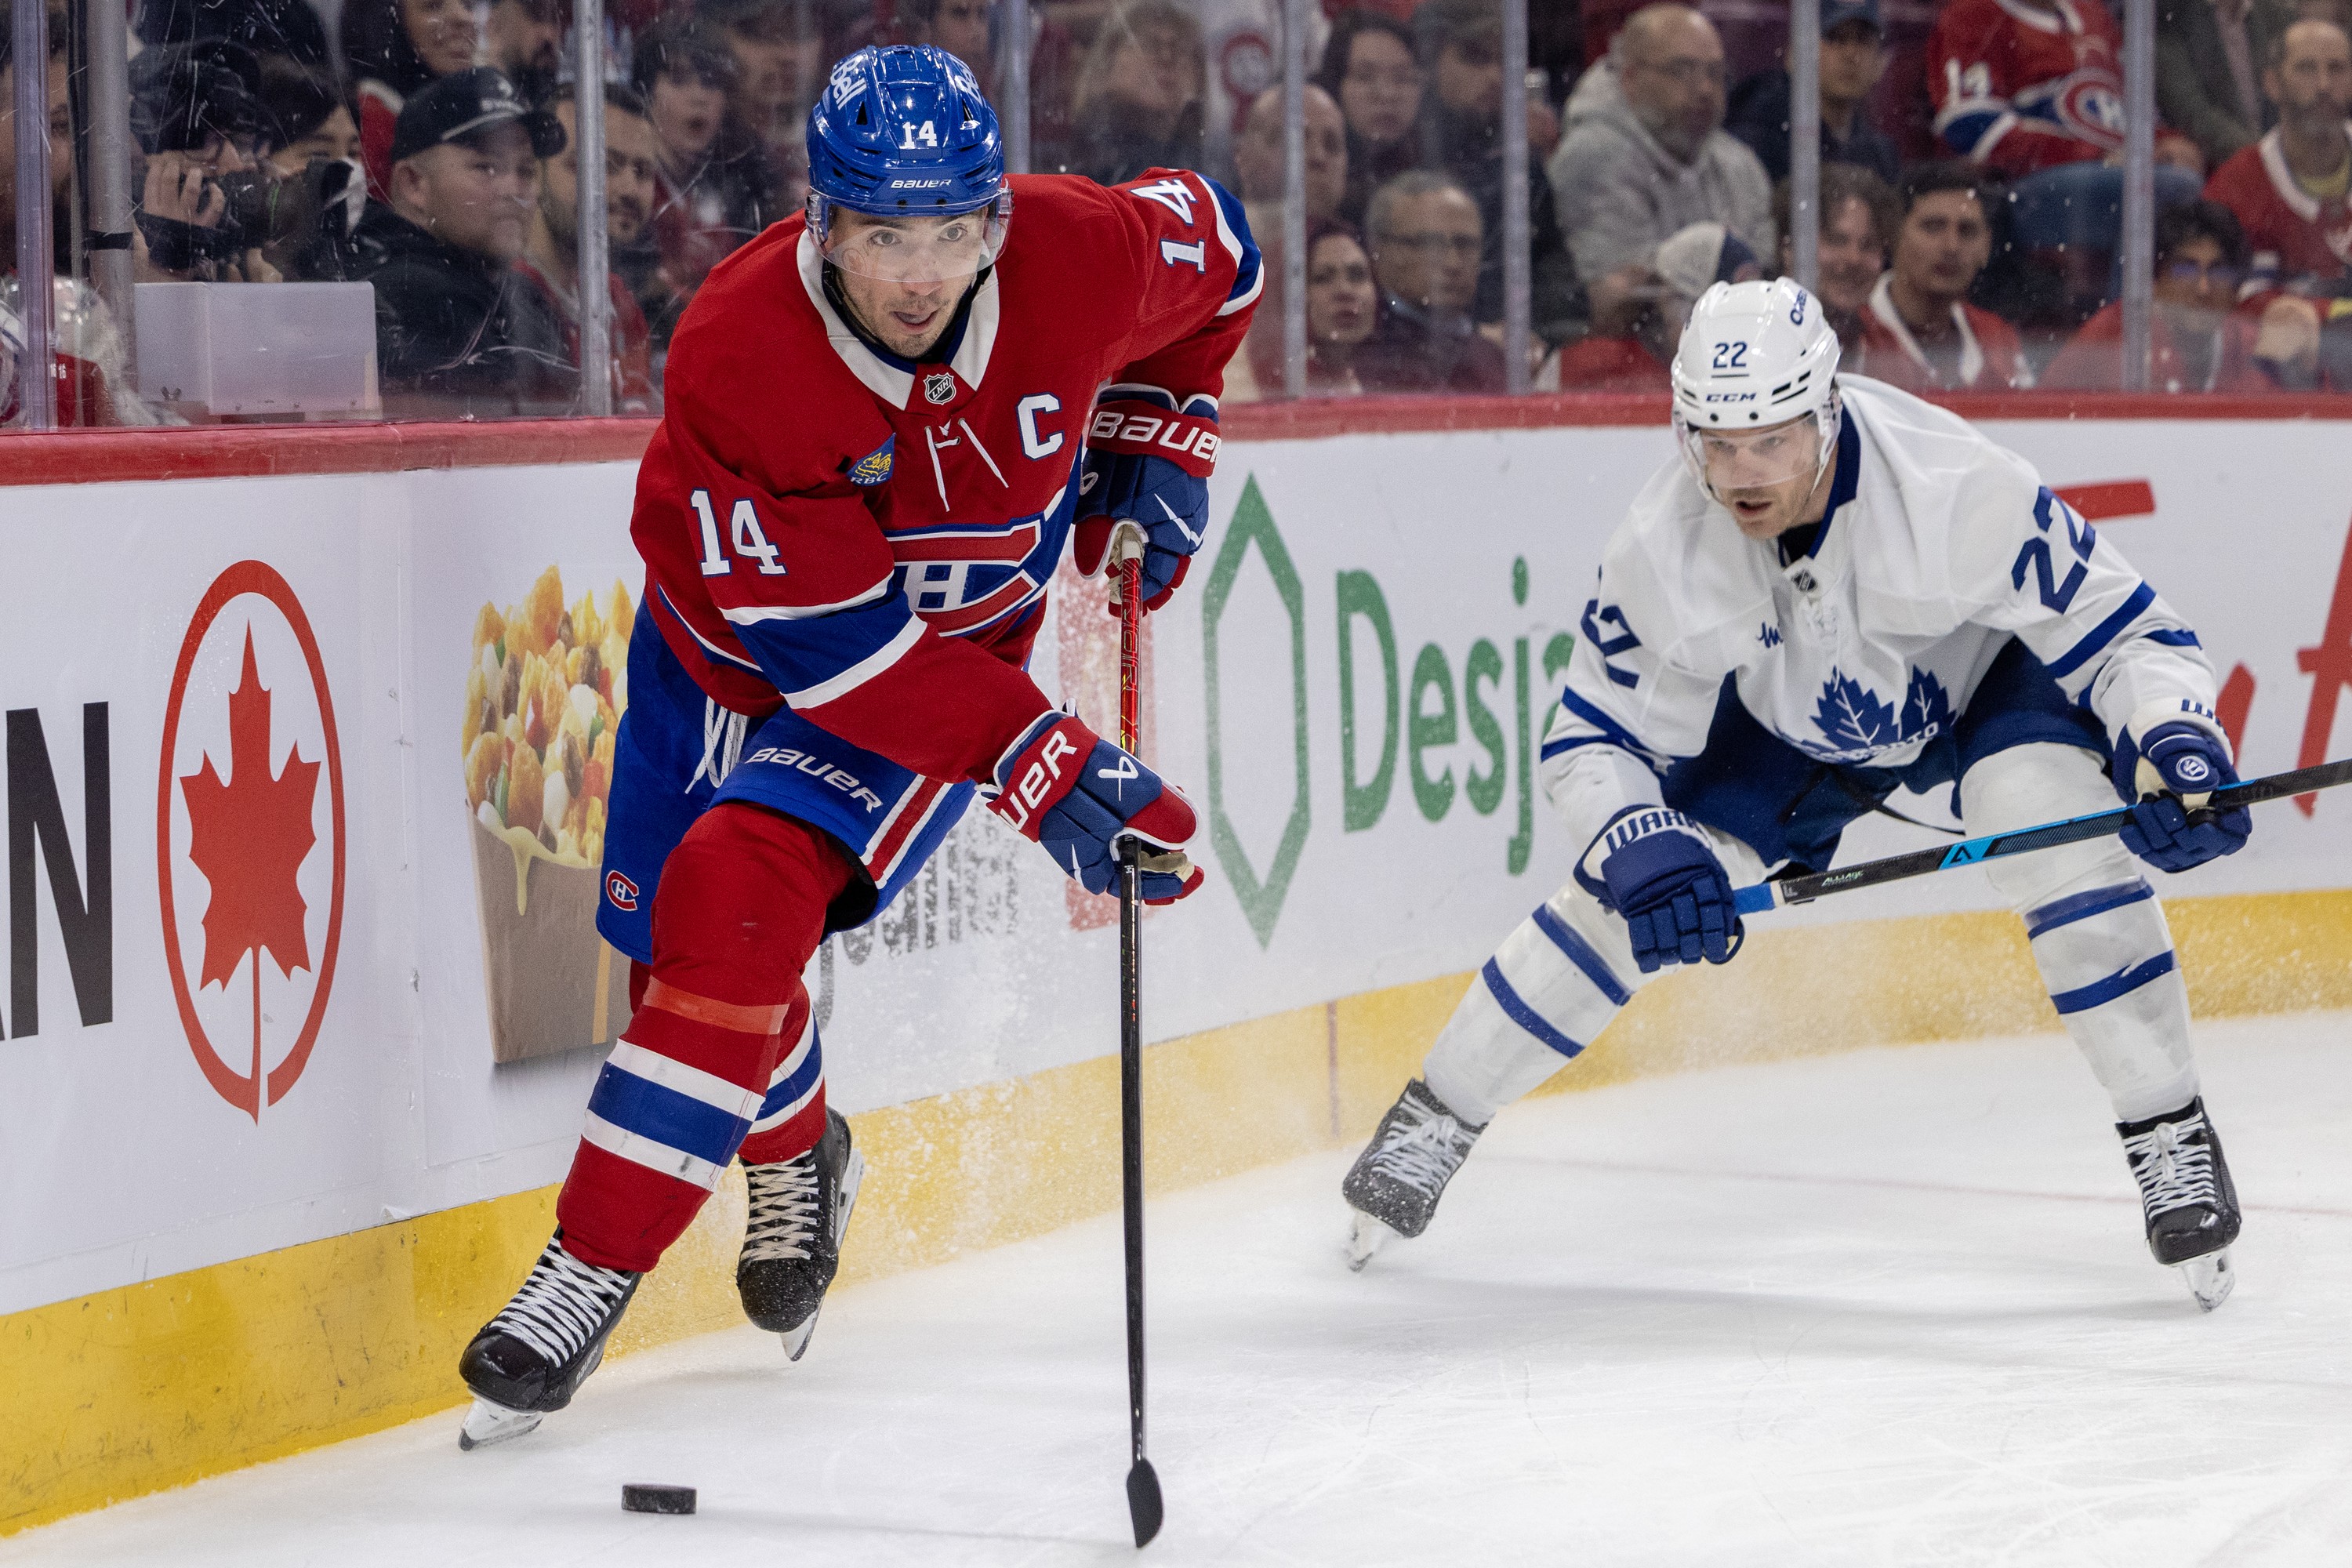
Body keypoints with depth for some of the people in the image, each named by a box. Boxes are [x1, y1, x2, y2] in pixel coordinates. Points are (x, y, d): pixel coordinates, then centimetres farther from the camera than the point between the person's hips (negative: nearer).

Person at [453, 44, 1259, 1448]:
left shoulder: (1081, 254, -25)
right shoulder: (739, 350, -33)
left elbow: (1215, 252, 2)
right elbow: (834, 644, -33)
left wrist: (1154, 449, -1)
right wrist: (1042, 767, -38)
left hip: (958, 645, -1)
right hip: (733, 639, 1)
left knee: (739, 893, -21)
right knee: (681, 928, 7)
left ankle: (590, 1276, -17)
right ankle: (794, 1154, 42)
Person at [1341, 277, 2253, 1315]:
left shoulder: (1956, 488, -39)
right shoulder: (1663, 547, -30)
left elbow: (2124, 632, -29)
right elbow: (1595, 741, -19)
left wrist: (2174, 745, -49)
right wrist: (1640, 850, -40)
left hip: (1990, 674, -3)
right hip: (1790, 718, 3)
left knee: (2059, 831, -30)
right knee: (1627, 889, -6)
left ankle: (2170, 1134, -16)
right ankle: (1439, 1112, 15)